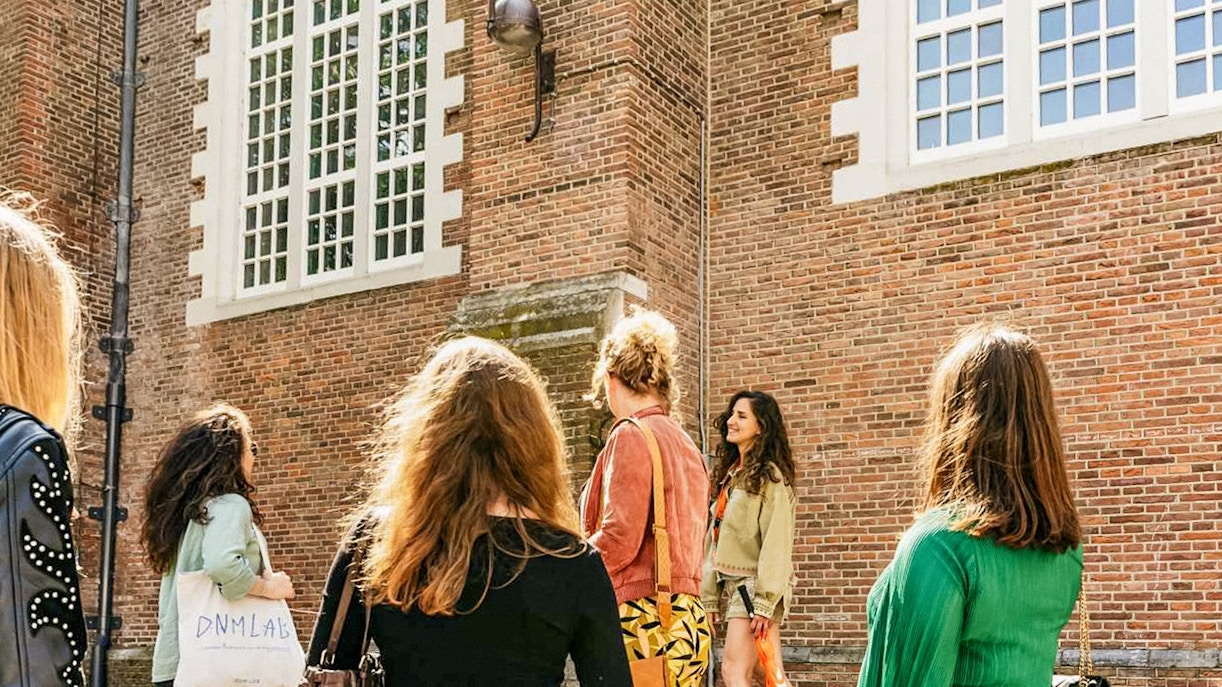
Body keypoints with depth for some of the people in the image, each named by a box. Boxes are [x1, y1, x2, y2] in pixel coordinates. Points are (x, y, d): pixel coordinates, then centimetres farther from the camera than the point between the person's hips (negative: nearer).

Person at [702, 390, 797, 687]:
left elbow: (776, 543, -16)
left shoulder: (769, 476, -8)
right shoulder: (729, 475, 17)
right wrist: (709, 596, 11)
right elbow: (714, 539, 16)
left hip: (755, 584, -8)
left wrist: (763, 603, -21)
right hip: (732, 583, 8)